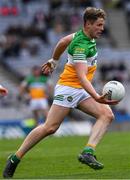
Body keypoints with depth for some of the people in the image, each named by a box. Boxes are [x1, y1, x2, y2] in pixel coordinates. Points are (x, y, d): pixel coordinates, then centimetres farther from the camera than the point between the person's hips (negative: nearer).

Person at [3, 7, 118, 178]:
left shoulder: (84, 34, 5)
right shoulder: (81, 46, -24)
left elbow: (63, 42, 23)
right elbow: (81, 77, -33)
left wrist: (54, 61, 38)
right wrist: (97, 98, -44)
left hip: (82, 91, 9)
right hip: (69, 88, -9)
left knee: (107, 114, -11)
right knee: (50, 128, -10)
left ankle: (88, 152, -25)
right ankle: (15, 159, 1)